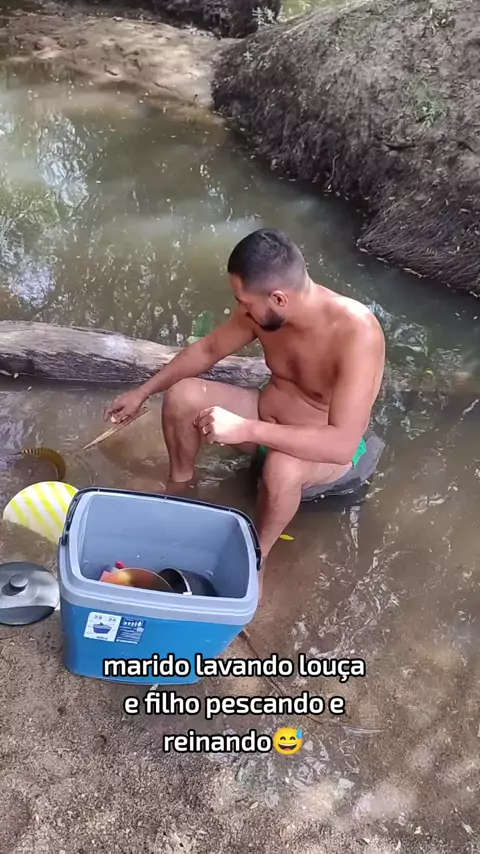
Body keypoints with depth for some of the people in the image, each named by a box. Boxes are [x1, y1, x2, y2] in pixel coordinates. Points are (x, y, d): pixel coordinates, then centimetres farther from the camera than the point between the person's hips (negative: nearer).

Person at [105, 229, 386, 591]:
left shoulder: (357, 333, -35)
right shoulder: (263, 308, -15)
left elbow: (342, 444, -40)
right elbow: (208, 350, 3)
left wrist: (246, 429, -44)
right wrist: (143, 393, 6)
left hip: (331, 449, -5)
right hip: (268, 416, 6)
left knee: (282, 468, -40)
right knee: (181, 396, -12)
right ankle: (180, 486, 15)